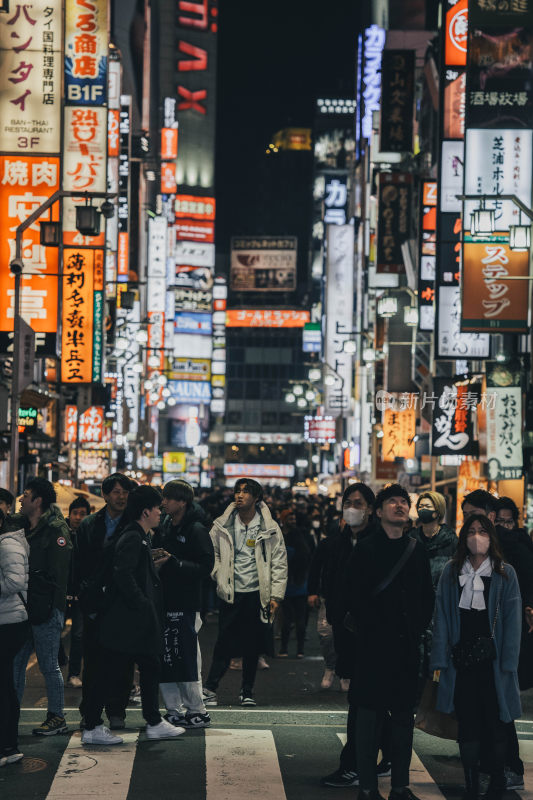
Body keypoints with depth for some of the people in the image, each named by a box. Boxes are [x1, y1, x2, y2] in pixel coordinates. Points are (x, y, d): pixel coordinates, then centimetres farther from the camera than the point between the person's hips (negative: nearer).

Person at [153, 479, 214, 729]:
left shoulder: (196, 530, -7)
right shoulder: (163, 528, 14)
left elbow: (205, 567, -14)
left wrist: (174, 563, -21)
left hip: (185, 605, -7)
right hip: (163, 603, 7)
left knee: (186, 661, -5)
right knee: (163, 661, 6)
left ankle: (197, 711, 6)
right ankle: (175, 711, 15)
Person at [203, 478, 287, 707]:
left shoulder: (270, 529, 1)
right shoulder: (223, 526, 4)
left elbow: (279, 564, 2)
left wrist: (276, 595, -3)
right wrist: (219, 575, 1)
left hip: (257, 594, 0)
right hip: (231, 593, 0)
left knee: (253, 645, 6)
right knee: (225, 643, -3)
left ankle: (247, 692, 16)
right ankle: (210, 688, 5)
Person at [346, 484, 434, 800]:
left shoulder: (417, 551, 12)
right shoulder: (366, 549, -1)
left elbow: (428, 597, 13)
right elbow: (356, 597, -6)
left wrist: (418, 629, 0)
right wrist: (375, 631, -12)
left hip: (408, 646, 4)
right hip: (374, 645, -4)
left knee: (404, 716, 8)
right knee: (371, 715, -1)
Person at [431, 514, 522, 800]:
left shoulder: (505, 573, 3)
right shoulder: (451, 572, 7)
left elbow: (512, 620, -1)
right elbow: (442, 616, 3)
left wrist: (508, 662, -8)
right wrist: (440, 659, -4)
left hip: (492, 660, -1)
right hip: (461, 660, 1)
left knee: (495, 724, 2)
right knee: (467, 725, 4)